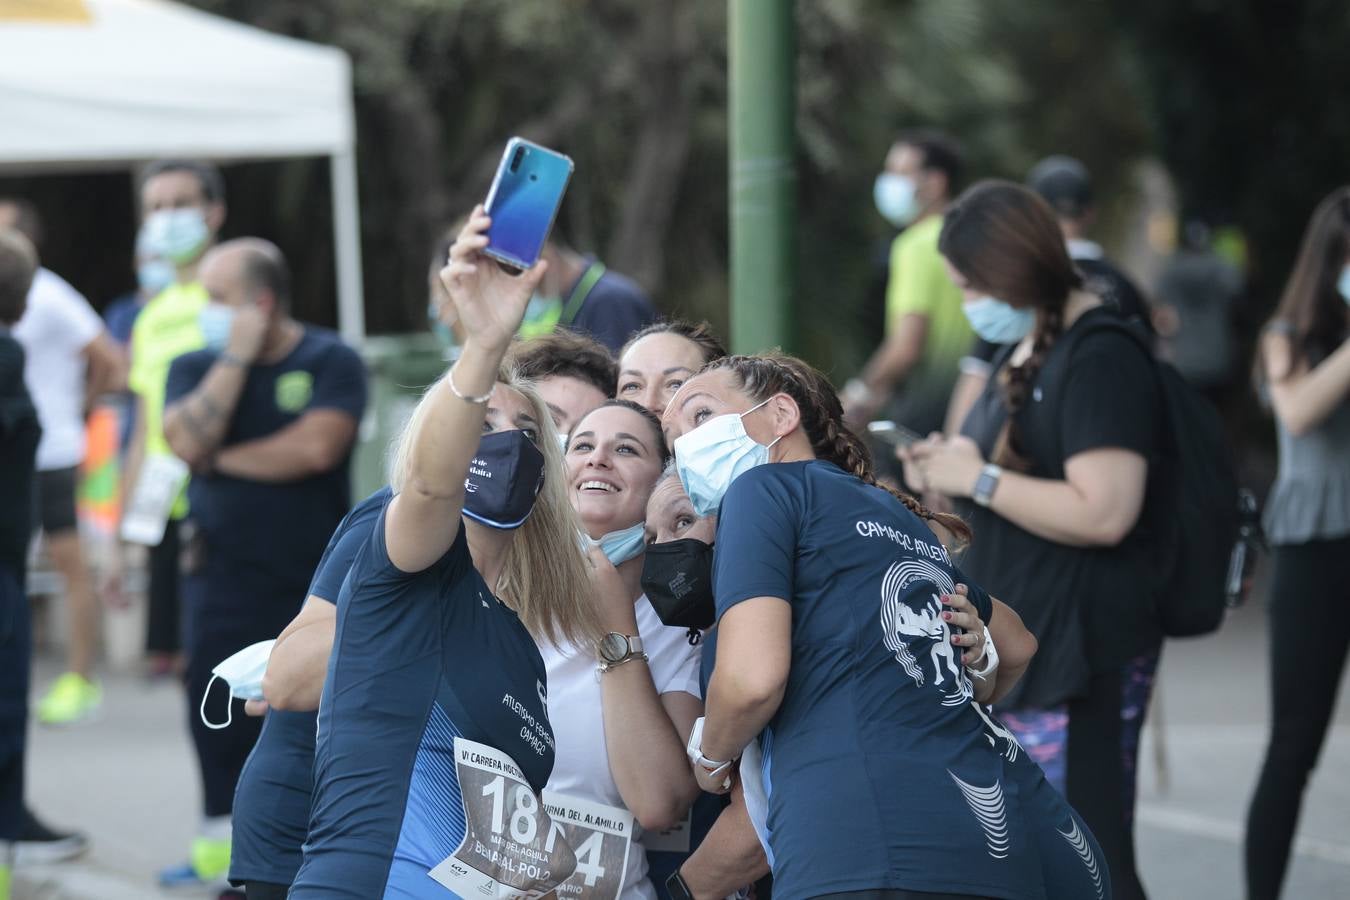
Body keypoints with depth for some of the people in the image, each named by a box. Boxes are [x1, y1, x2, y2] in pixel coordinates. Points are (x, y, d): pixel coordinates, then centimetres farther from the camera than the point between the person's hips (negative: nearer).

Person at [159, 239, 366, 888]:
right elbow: (188, 442, -12)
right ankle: (222, 841, 10)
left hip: (316, 578, -3)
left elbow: (316, 447, -19)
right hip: (223, 579, 3)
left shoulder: (330, 361, -4)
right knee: (218, 708, 1)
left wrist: (225, 459, -9)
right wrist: (237, 358, -12)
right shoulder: (196, 367, 6)